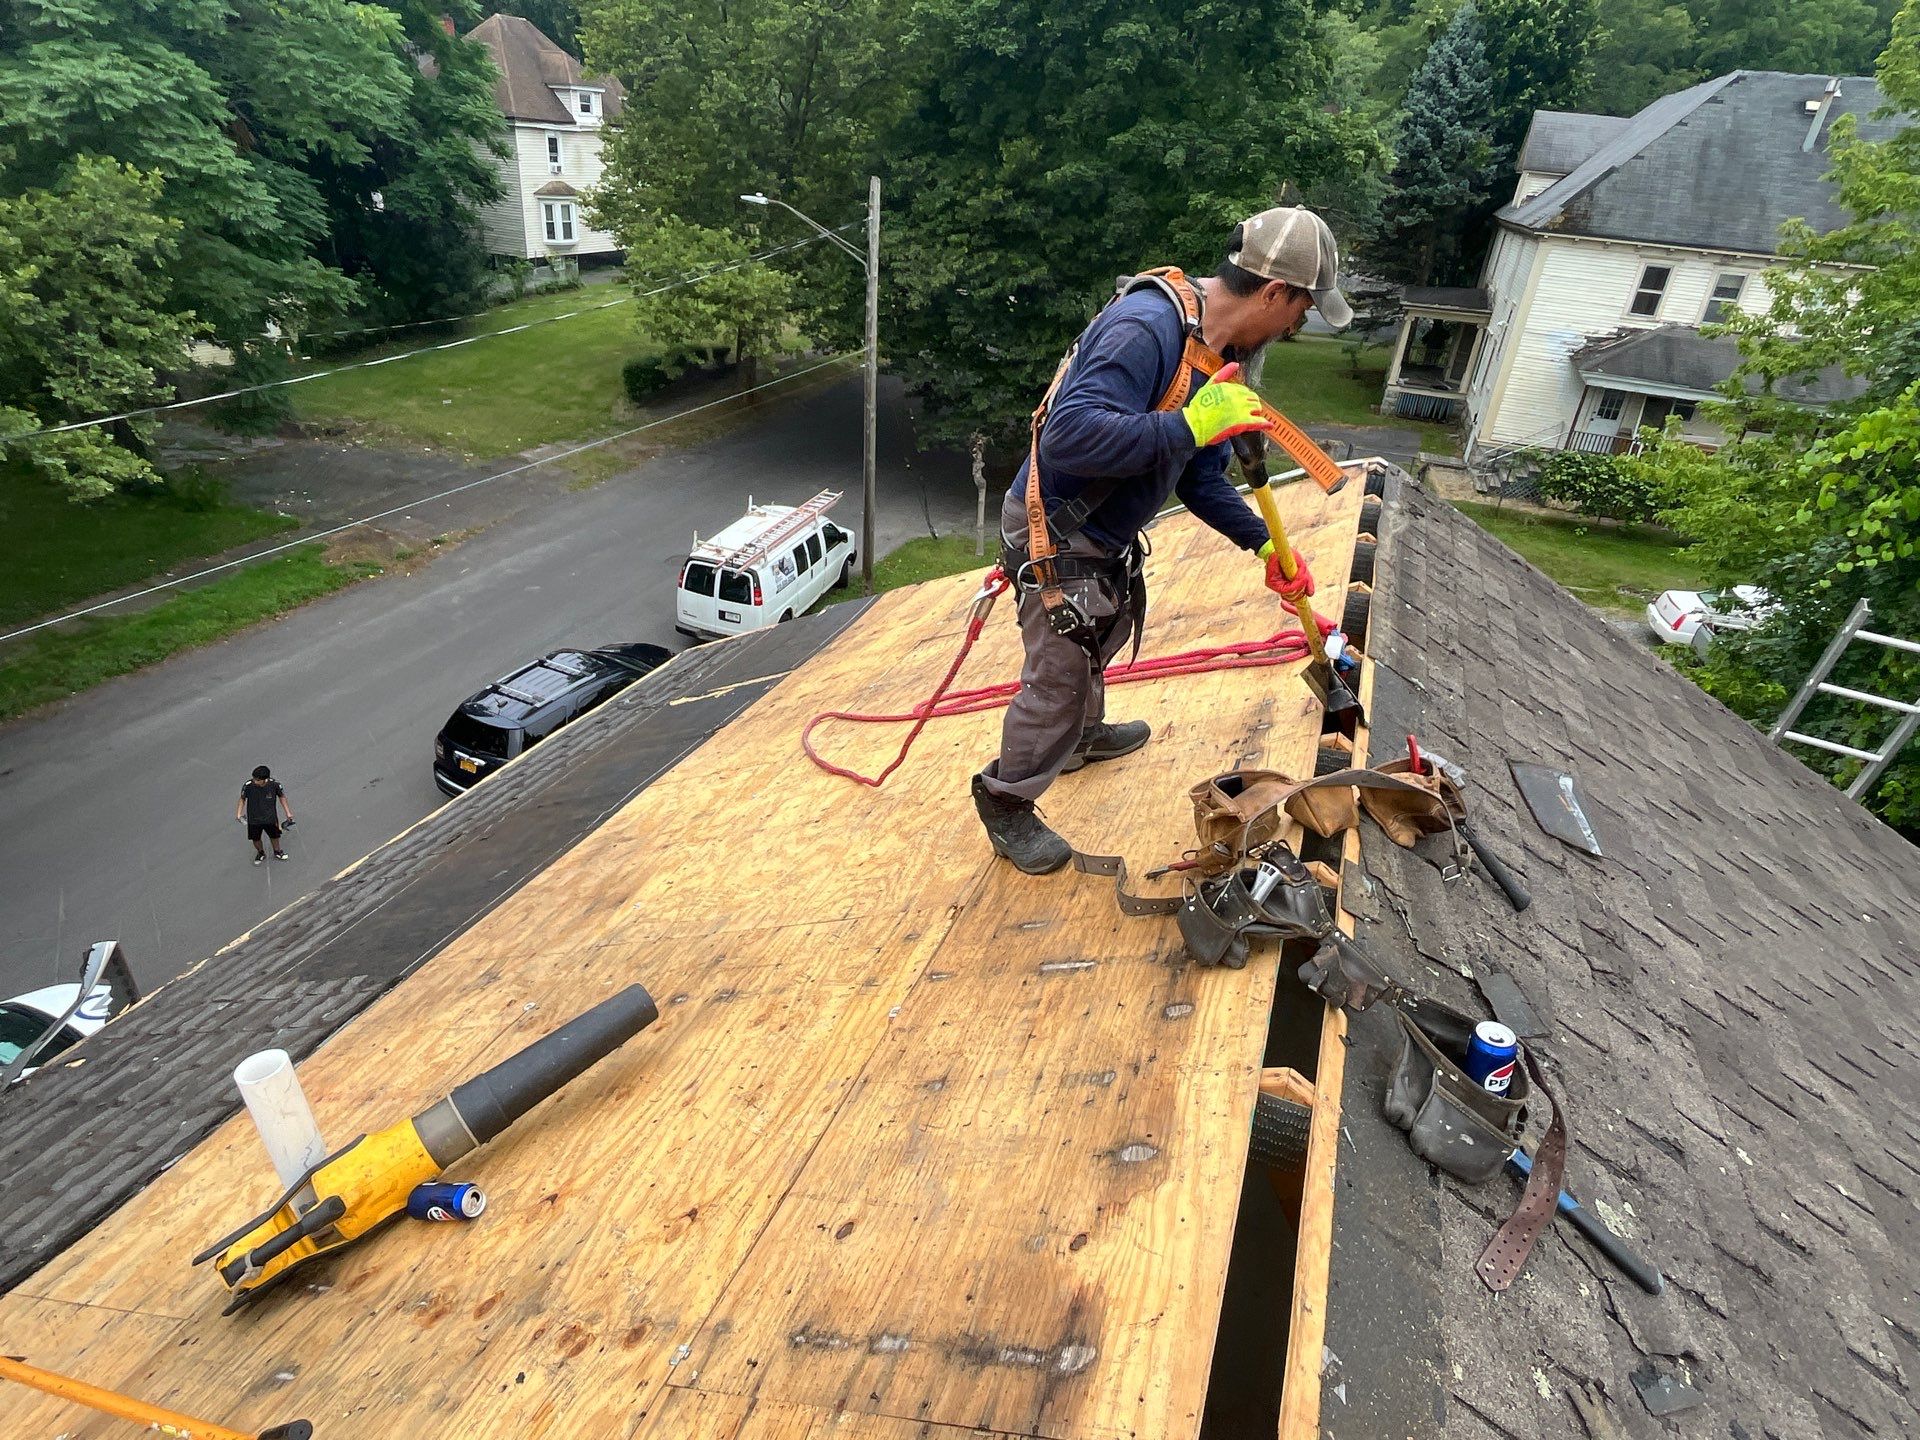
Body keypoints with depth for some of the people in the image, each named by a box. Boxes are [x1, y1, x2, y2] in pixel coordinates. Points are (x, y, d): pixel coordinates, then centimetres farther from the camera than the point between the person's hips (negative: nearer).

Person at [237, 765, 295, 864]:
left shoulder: (274, 784, -23)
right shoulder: (248, 786, -25)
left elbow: (281, 796, -3)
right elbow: (242, 799, -4)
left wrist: (288, 812, 0)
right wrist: (239, 813, -15)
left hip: (271, 818, 0)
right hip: (254, 819, 0)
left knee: (274, 835, 22)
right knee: (256, 839, 17)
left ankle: (277, 852, 50)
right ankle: (261, 853, 48)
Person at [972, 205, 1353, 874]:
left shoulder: (1217, 354, 4)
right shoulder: (1147, 327, -29)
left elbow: (1201, 481, 11)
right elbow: (1067, 436, -41)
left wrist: (1265, 544, 4)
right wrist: (1190, 427, -40)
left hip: (1108, 533, 10)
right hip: (1057, 536, -10)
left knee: (1103, 636, 30)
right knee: (1057, 681, 2)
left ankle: (1082, 735, 58)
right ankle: (1006, 806, 25)